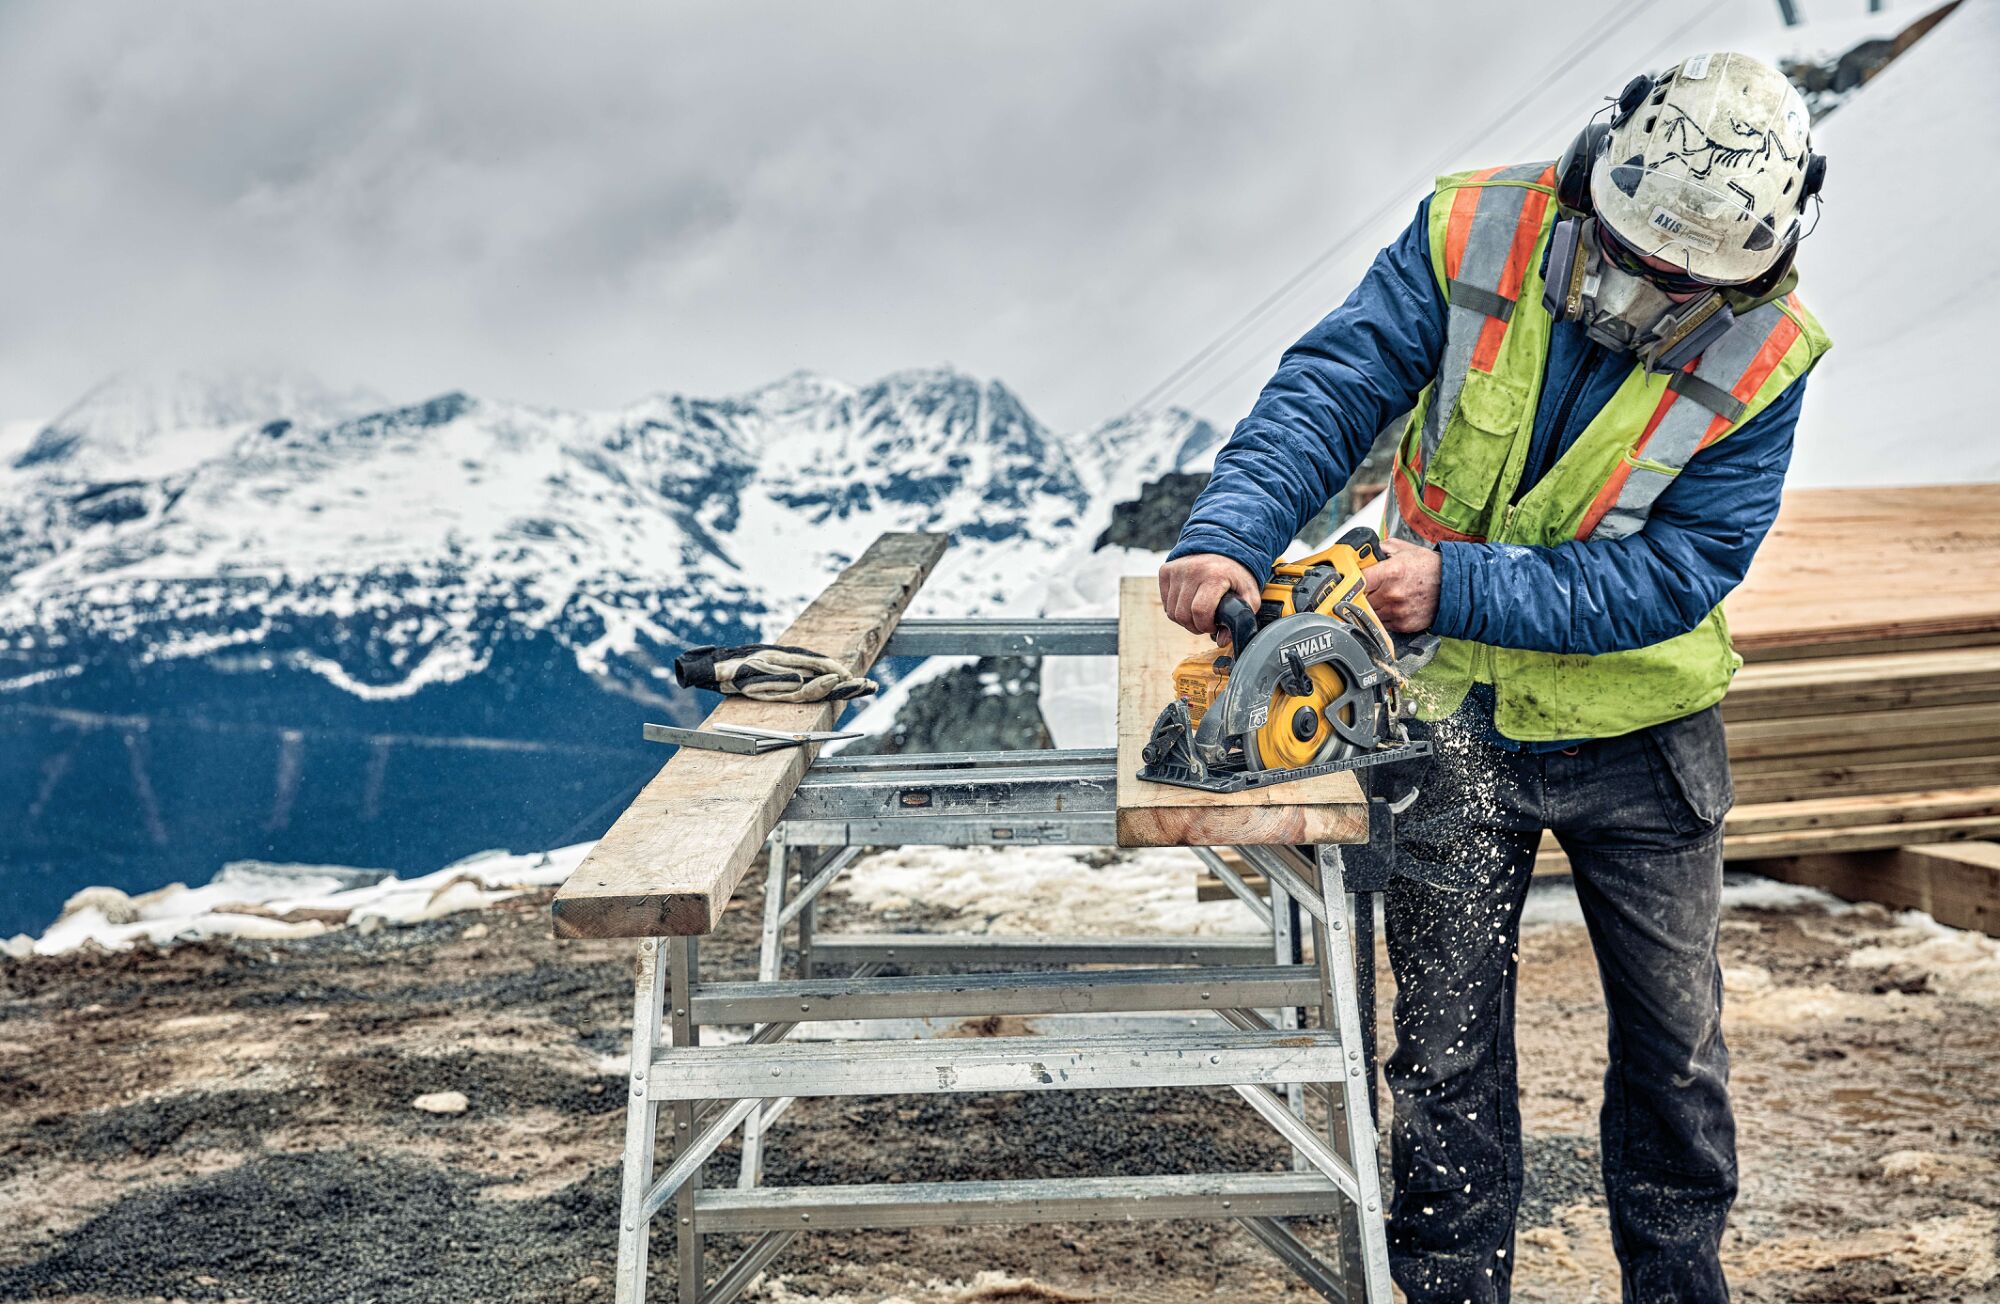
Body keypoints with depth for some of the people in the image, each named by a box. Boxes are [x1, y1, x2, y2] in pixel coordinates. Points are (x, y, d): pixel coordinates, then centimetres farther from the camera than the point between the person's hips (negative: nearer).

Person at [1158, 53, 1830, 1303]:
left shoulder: (1762, 356, -16)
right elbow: (1327, 393, -20)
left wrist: (1464, 587, -30)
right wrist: (1229, 534, -37)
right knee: (1448, 1049, 8)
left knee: (1676, 1038, 16)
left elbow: (1673, 573, -21)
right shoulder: (1472, 238, -15)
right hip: (1454, 722, 0)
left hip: (1638, 730, 1)